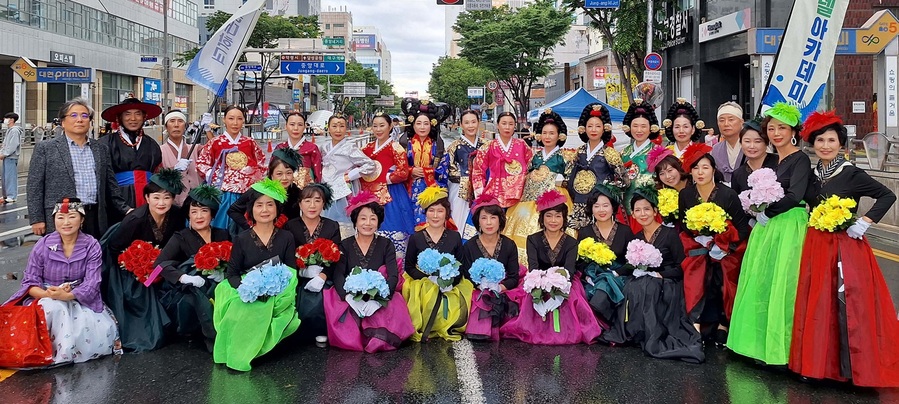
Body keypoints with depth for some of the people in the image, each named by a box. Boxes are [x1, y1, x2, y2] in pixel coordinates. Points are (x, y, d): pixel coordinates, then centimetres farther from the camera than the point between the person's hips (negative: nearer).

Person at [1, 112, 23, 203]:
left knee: (10, 177, -7)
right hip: (6, 157, 10)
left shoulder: (15, 130, -12)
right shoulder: (8, 130, 18)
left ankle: (11, 197, -5)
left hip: (11, 158, -10)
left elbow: (13, 146, -18)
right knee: (5, 177, 12)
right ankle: (6, 196, 18)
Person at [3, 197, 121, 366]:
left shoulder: (92, 246, -5)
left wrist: (66, 295, -33)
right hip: (46, 300, 0)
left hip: (80, 300, 1)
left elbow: (92, 284, -14)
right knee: (53, 308, -38)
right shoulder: (42, 245, -4)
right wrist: (48, 294, -28)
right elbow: (30, 283, -5)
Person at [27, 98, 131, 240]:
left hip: (95, 221, 3)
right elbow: (35, 187, 2)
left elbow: (110, 186, 20)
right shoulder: (45, 148, 5)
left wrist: (125, 210, 15)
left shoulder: (101, 149, 16)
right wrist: (37, 219, -5)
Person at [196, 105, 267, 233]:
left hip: (245, 194, 2)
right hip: (222, 193, -2)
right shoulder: (215, 142, 1)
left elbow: (261, 163, 17)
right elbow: (201, 163, 6)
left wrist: (255, 178, 5)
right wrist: (211, 175, -6)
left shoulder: (250, 143, 7)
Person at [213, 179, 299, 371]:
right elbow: (231, 273, 4)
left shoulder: (286, 238, 7)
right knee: (241, 310, -35)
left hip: (277, 295, 0)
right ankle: (236, 356, -17)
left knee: (255, 310, -34)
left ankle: (247, 353, -15)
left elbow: (291, 272, 6)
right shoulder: (242, 239, 4)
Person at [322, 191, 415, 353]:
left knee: (396, 305, -32)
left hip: (379, 299, 0)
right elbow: (338, 275, -8)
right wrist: (349, 297, -29)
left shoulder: (386, 245, 5)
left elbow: (393, 276, -8)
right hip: (351, 299, 1)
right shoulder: (345, 245, 7)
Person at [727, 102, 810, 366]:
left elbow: (795, 196, -19)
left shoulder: (800, 160, -7)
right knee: (760, 285, 9)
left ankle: (780, 348, 2)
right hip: (767, 228, 8)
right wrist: (756, 213, 2)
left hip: (788, 228, -8)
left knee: (779, 286, -6)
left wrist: (767, 213, -11)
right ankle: (763, 345, 17)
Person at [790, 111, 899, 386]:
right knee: (817, 306, 8)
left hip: (845, 248, -5)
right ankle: (819, 363, 18)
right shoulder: (811, 175, 8)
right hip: (815, 247, 6)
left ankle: (852, 368, 3)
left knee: (848, 305, -6)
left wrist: (865, 222, -15)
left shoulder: (852, 174, -8)